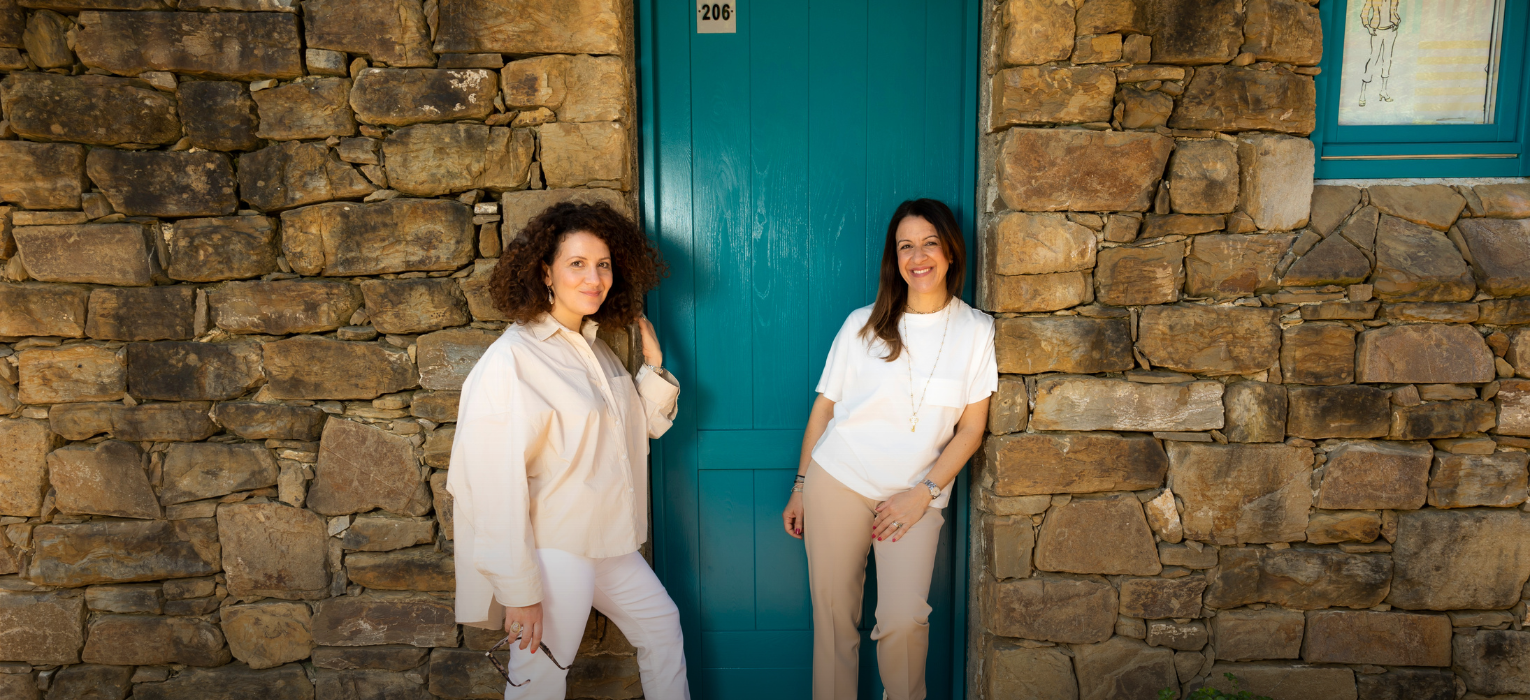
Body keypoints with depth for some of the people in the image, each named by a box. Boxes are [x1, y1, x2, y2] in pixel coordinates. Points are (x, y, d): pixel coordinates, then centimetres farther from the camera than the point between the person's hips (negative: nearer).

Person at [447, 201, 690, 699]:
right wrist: (518, 590, -21)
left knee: (661, 626, 22)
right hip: (552, 551, -8)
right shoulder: (511, 361, -20)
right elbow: (496, 486, -23)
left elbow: (647, 424, 18)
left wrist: (654, 362, 3)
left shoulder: (593, 348, 7)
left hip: (607, 542, 9)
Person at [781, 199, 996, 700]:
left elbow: (971, 428, 1)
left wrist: (923, 493, -8)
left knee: (904, 618, -11)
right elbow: (824, 407, 6)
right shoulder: (863, 324, 1)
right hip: (838, 480, 1)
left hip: (918, 493, 0)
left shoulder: (976, 331, 1)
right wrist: (800, 488, 6)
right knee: (833, 614, 4)